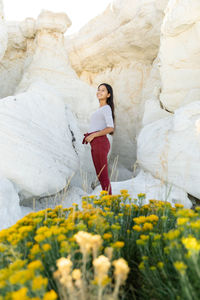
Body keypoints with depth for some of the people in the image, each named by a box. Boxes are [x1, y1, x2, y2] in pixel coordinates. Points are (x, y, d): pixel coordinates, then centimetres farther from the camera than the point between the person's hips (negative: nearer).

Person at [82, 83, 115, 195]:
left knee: (103, 176, -4)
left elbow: (111, 128, -16)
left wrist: (93, 135, -15)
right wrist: (88, 137, 12)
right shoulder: (101, 109, 23)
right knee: (100, 175, 12)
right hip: (95, 145, 9)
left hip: (100, 143, -9)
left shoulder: (106, 108, -4)